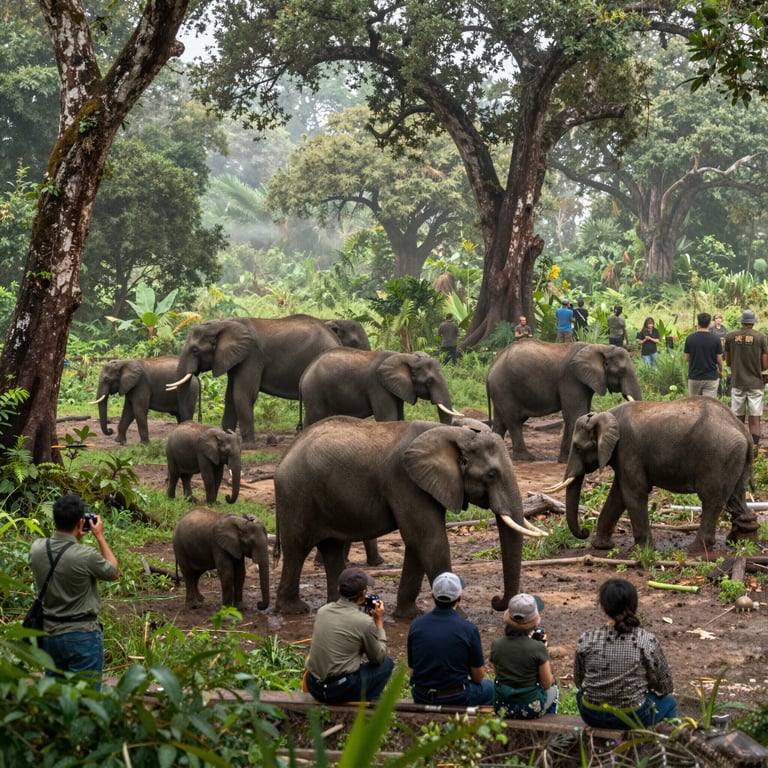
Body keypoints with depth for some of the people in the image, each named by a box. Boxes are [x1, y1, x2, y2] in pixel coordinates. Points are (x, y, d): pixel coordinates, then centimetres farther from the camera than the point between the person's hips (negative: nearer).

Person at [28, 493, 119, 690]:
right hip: (83, 635, -6)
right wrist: (100, 536, 3)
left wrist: (74, 538, 12)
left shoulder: (36, 549, -7)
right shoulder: (86, 556, -23)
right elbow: (114, 573, -2)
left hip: (49, 633, 6)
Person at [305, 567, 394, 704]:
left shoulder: (322, 611, 3)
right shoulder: (365, 622, -14)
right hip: (340, 690, -6)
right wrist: (379, 622, 10)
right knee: (386, 663, 15)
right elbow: (378, 658, 2)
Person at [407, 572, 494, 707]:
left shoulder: (416, 625, -6)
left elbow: (412, 670, 3)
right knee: (489, 687, 28)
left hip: (421, 700, 4)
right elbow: (478, 677, -6)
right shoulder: (468, 629, -15)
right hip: (456, 701, -4)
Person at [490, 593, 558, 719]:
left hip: (502, 708, 3)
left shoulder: (496, 645, -13)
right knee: (552, 690, 33)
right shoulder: (538, 648, -22)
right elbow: (547, 684, -10)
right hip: (531, 709, -3)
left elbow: (499, 675, 5)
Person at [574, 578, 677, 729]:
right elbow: (665, 686, -5)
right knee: (669, 702, 29)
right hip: (631, 717, -2)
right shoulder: (647, 640, -15)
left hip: (591, 717, 2)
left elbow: (578, 681, 4)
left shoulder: (586, 639, -10)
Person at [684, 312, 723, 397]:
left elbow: (687, 359, 2)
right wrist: (720, 371, 17)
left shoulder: (690, 338, -5)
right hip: (711, 378, -2)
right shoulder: (715, 339, -8)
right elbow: (719, 360, -3)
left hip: (694, 377, 2)